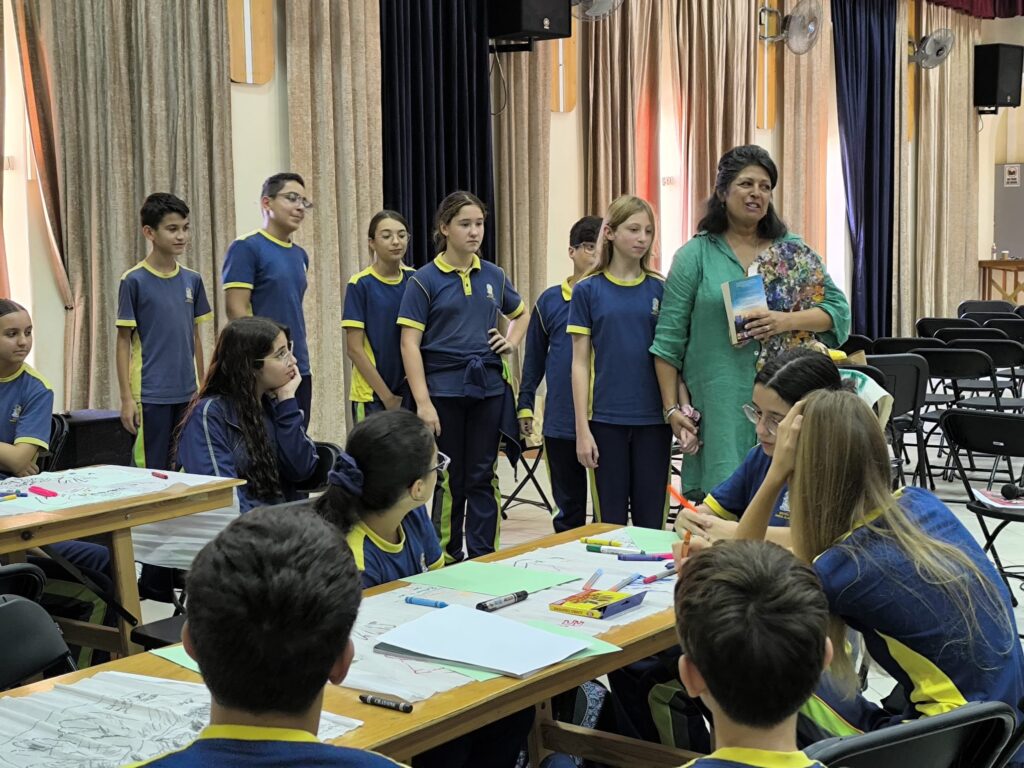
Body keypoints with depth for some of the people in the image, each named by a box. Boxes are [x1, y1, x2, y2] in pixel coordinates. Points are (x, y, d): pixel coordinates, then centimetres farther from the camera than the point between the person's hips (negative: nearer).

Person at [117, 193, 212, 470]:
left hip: (187, 394, 4)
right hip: (151, 395, -4)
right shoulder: (134, 281, -6)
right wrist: (126, 397, -8)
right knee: (153, 471, 1)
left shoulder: (192, 280, 7)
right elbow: (124, 342, -4)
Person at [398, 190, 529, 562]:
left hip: (489, 387, 3)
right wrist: (423, 402, -16)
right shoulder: (426, 279, -5)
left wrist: (512, 341, 6)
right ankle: (447, 559, 17)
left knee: (483, 478, 6)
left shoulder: (493, 275, 8)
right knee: (451, 480, 5)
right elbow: (410, 343, -9)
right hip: (444, 389, -3)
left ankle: (483, 558, 14)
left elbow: (522, 313, 28)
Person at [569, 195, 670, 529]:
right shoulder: (588, 291, 0)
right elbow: (580, 363, 0)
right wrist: (582, 428, -5)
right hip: (607, 420, -1)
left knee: (651, 520, 5)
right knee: (611, 520, 6)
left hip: (653, 419, 1)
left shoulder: (660, 289, 4)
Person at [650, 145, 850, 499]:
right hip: (719, 407, -2)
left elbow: (838, 309, 8)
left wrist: (788, 321, -10)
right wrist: (672, 407, -2)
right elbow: (668, 340, 3)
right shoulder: (695, 256, 4)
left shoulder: (795, 253, 11)